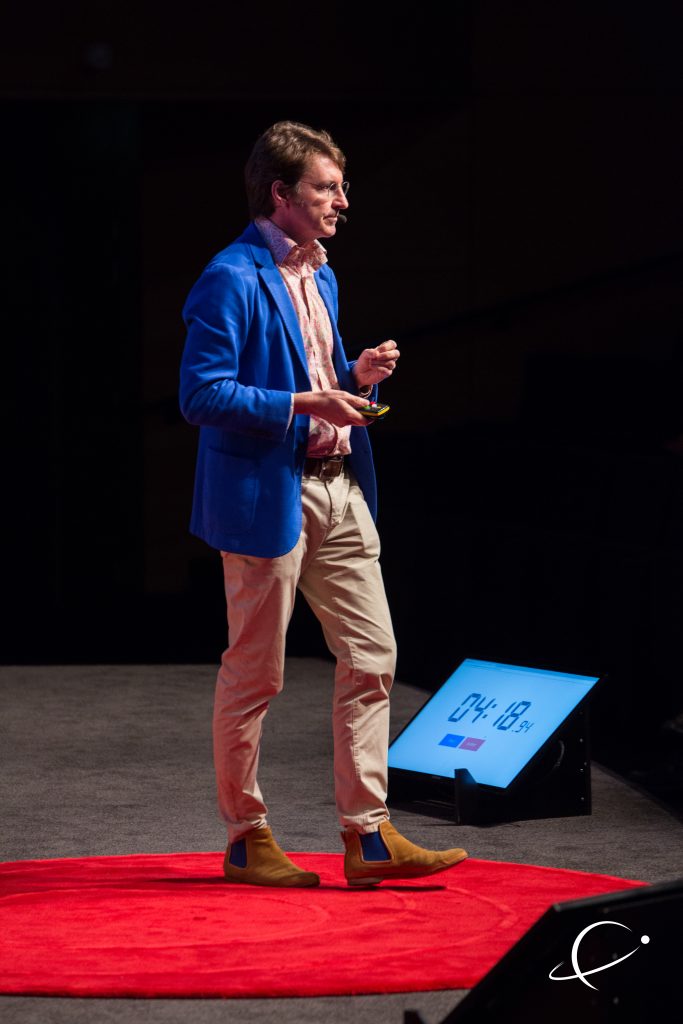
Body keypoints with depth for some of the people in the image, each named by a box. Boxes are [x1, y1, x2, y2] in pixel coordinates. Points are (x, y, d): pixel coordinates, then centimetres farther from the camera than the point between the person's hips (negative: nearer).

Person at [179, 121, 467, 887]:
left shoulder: (319, 277, 16)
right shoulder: (232, 279, -13)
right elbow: (201, 394, -18)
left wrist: (357, 378, 4)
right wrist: (303, 404, -22)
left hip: (338, 489, 9)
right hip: (267, 497, -9)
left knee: (371, 658, 4)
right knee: (255, 674, 2)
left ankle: (368, 837, 8)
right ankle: (246, 838, 15)